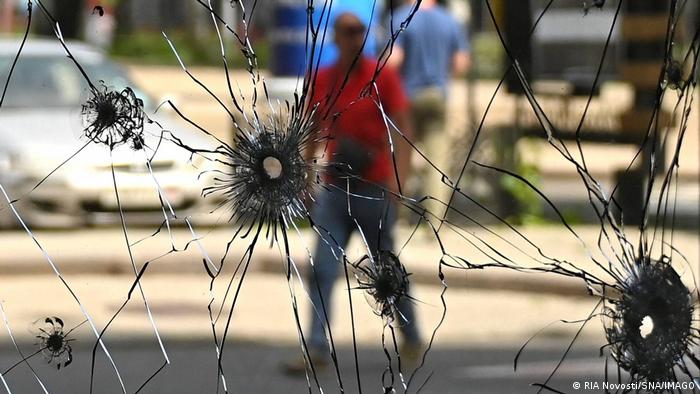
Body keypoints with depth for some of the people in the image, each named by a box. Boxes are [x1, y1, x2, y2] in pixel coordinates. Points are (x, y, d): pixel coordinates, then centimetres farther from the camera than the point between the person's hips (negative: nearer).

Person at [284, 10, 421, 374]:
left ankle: (412, 339, 24)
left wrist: (398, 177, -19)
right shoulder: (321, 81, 6)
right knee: (322, 269, -7)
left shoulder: (383, 77, -4)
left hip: (374, 189, -3)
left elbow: (403, 129, -7)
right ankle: (317, 348, -10)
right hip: (335, 189, 3)